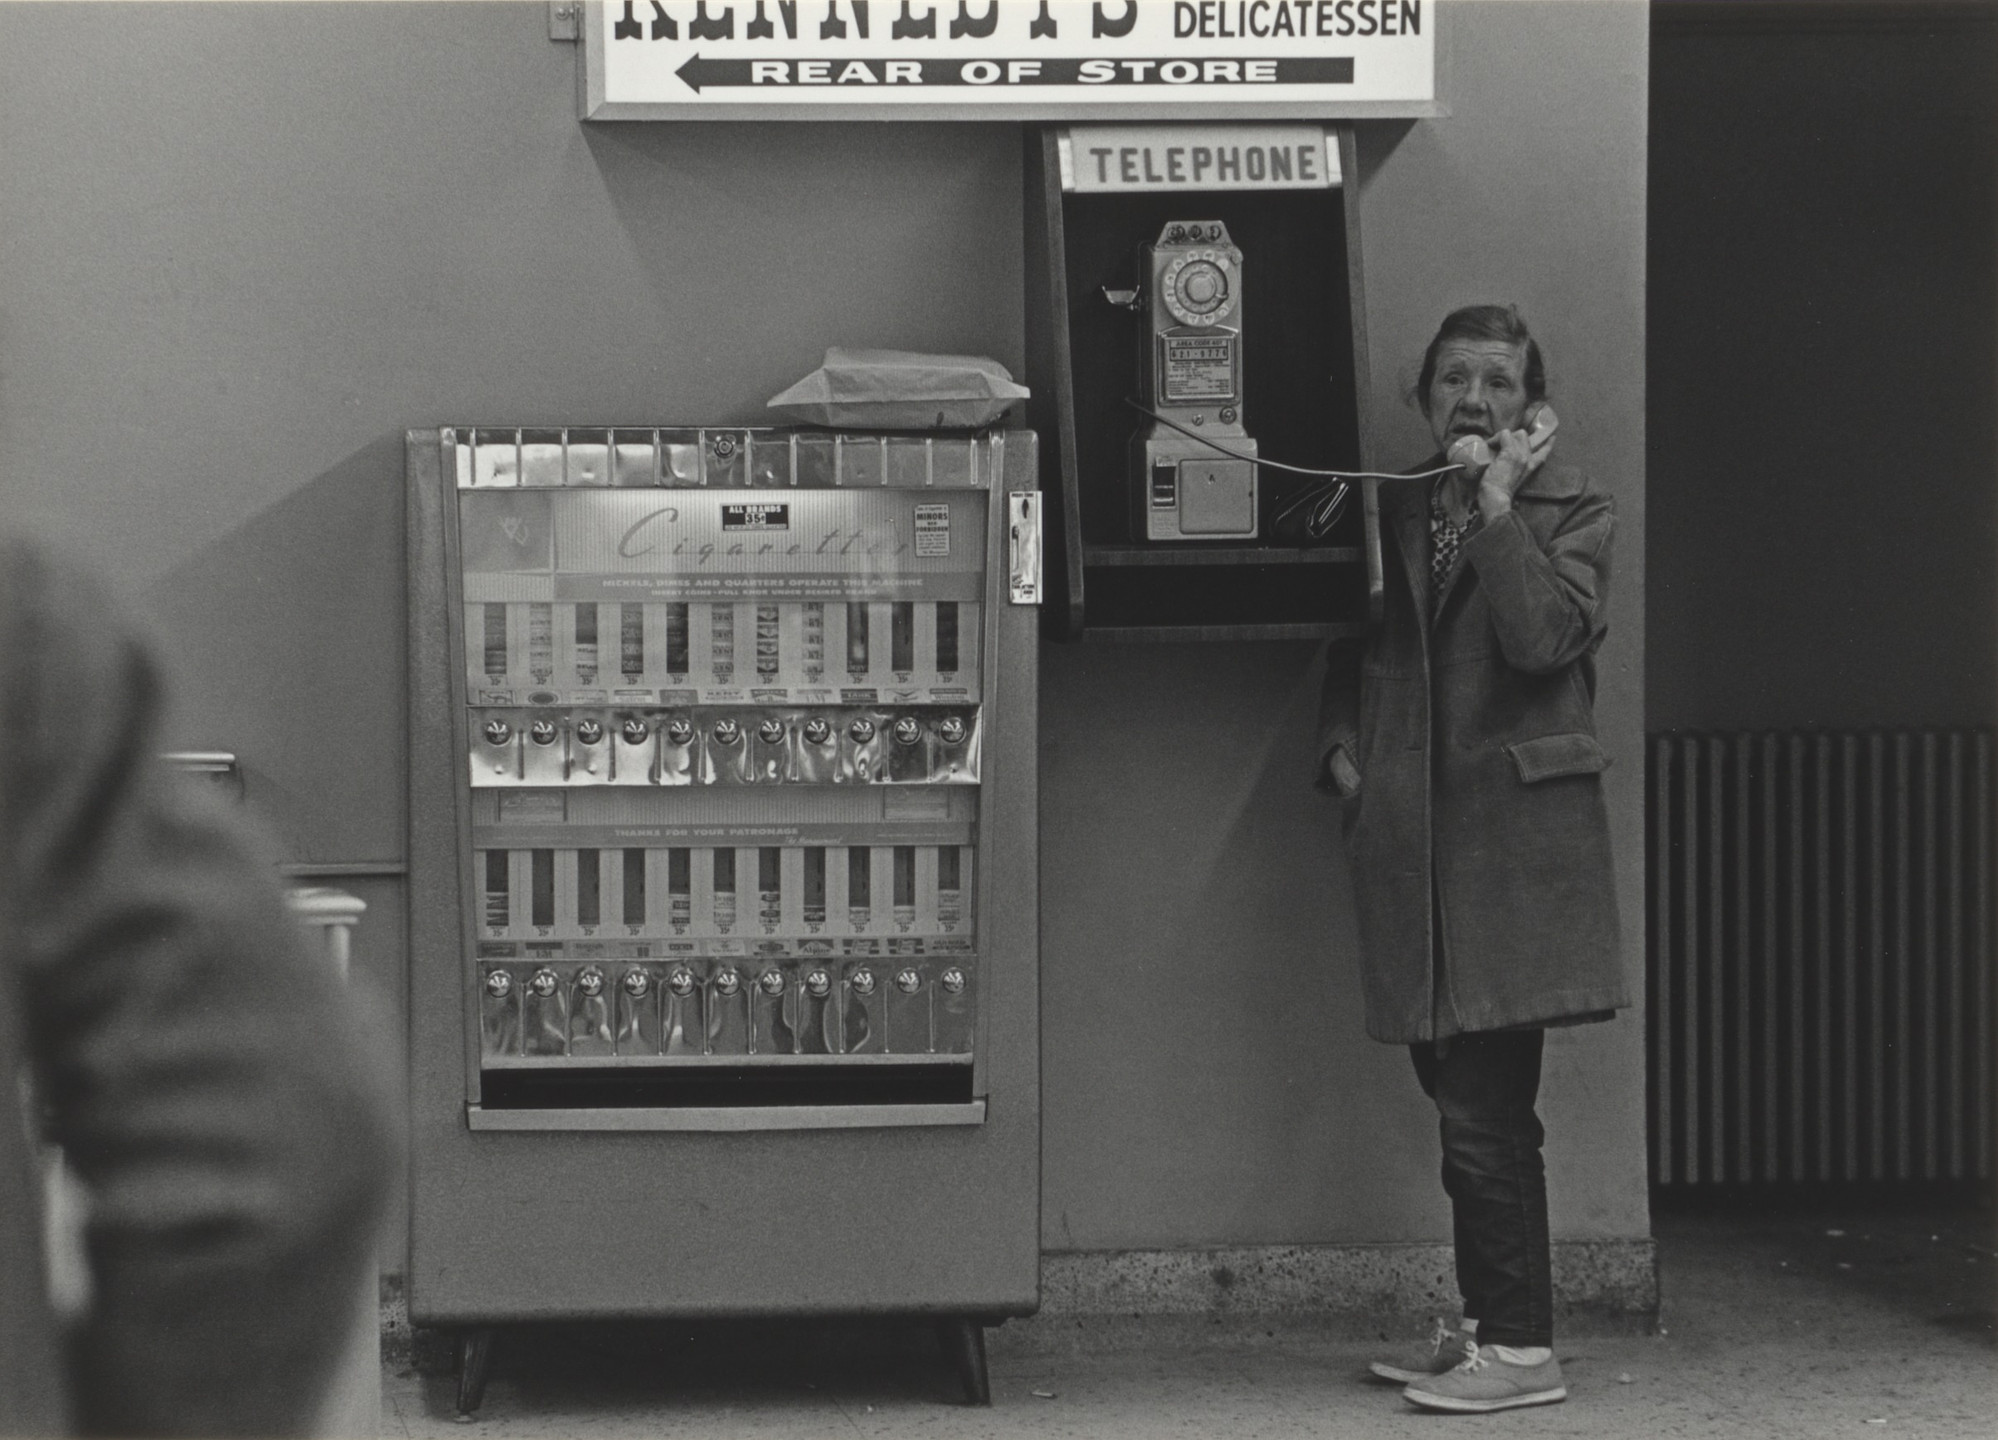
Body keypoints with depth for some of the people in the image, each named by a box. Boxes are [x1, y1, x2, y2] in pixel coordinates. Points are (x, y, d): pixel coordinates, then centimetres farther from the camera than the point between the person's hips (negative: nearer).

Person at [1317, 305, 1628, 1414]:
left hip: (1515, 832, -5)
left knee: (1484, 1110, -10)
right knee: (1462, 1100, 10)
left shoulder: (1569, 512, 1)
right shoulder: (1392, 508, 15)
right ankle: (1487, 1323, 20)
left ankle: (1522, 1349, -4)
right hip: (1411, 836, 5)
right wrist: (1341, 745, 7)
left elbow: (1541, 637, -17)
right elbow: (1351, 654, 24)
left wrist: (1498, 503, -12)